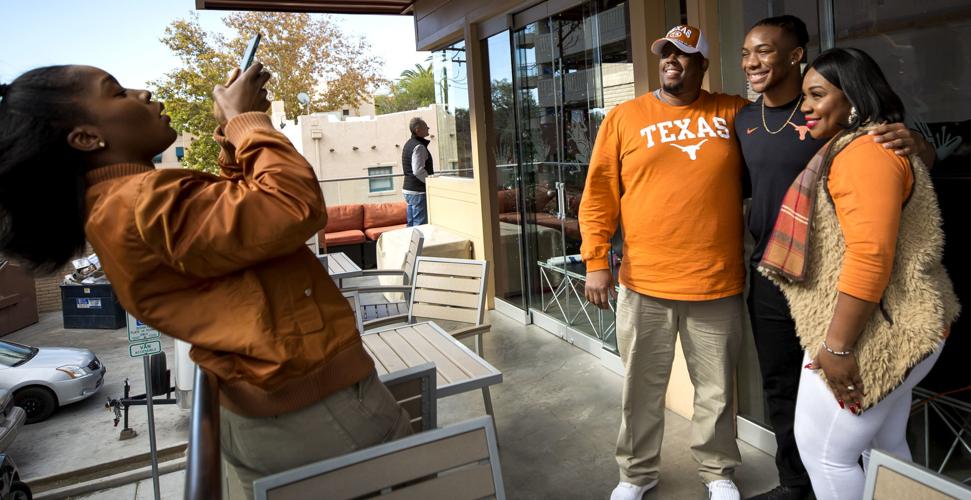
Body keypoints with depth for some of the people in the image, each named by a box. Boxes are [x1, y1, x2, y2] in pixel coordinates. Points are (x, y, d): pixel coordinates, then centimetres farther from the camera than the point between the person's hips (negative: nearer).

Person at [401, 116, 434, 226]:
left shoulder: (409, 144, 15)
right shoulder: (419, 147, -16)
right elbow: (418, 171, -25)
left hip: (408, 189, 10)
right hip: (418, 192, -10)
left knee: (411, 224, 14)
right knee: (421, 226, -7)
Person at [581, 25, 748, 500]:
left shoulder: (733, 113, 5)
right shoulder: (623, 118, 2)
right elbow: (598, 195, 0)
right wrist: (596, 261, -6)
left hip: (717, 284, 1)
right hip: (643, 284, 0)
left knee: (716, 389, 15)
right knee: (642, 389, 13)